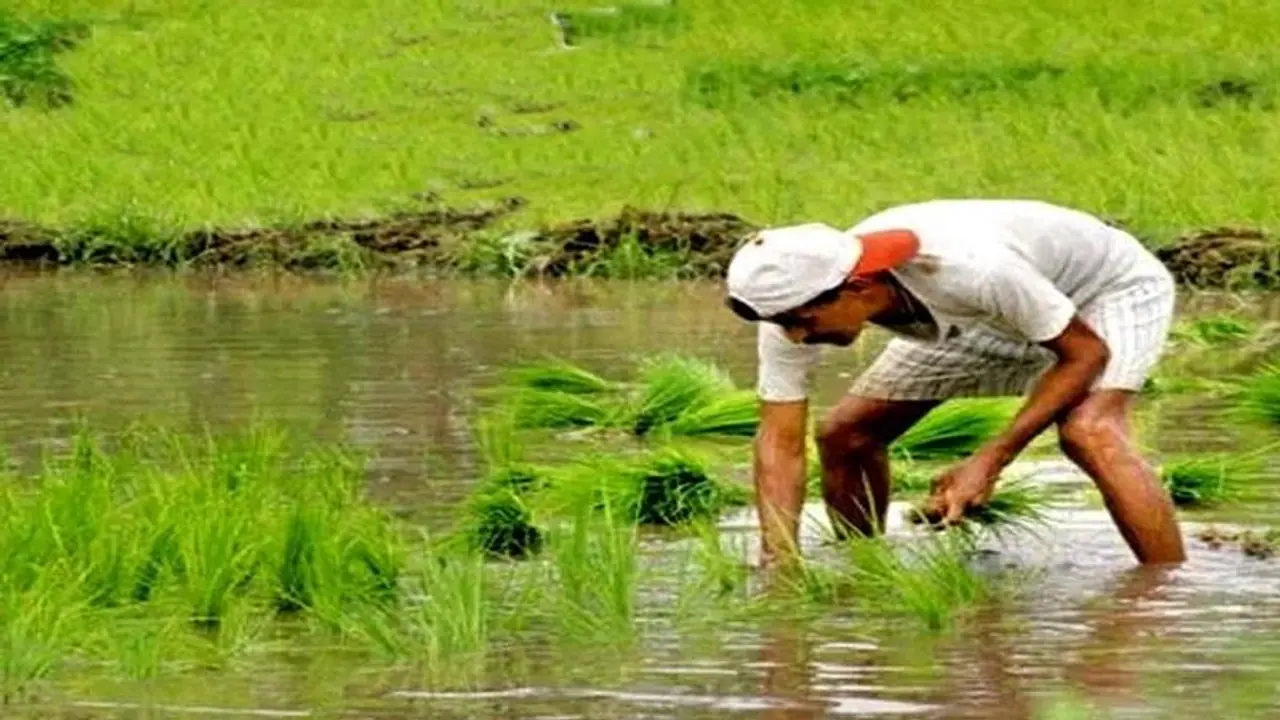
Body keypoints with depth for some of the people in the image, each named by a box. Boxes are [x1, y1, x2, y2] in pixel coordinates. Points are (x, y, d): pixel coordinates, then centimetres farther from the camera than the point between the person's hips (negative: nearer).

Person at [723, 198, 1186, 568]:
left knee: (1088, 432, -34)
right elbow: (780, 443, -20)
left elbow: (1085, 353, -30)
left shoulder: (971, 269, -44)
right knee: (844, 434, -2)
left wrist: (991, 460, -34)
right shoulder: (793, 301, -27)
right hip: (990, 318, 7)